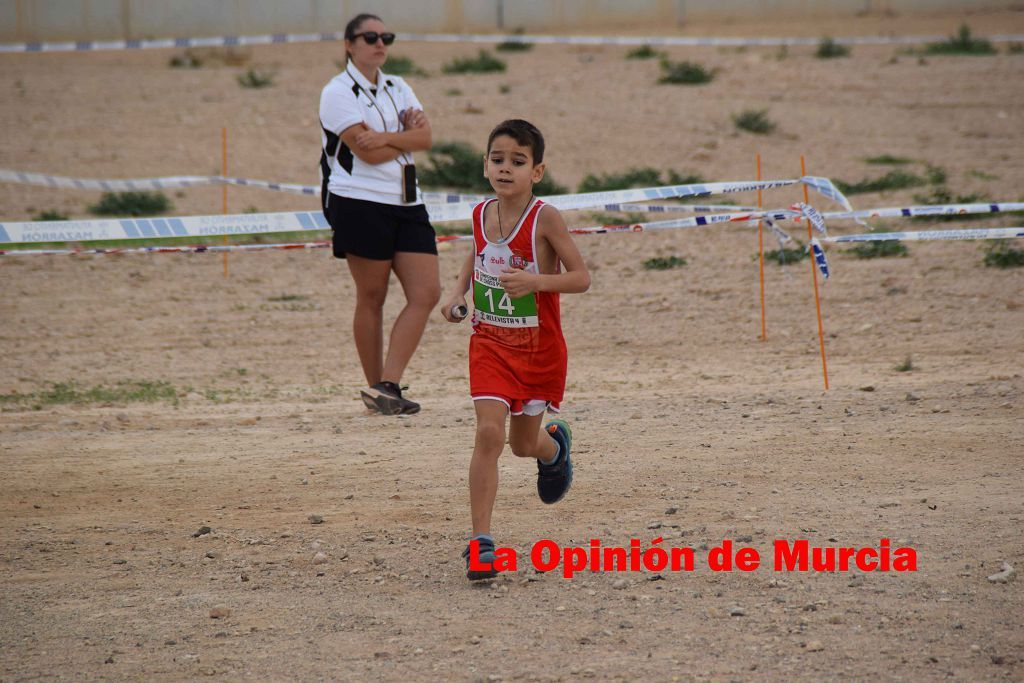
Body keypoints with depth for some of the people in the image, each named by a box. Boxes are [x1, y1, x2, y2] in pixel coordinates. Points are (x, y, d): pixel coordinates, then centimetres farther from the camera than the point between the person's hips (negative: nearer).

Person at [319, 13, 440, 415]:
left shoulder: (398, 89, 16)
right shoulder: (338, 92, -6)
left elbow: (425, 138, 1)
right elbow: (367, 151, -16)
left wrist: (386, 139, -14)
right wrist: (408, 136, -4)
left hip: (407, 204, 7)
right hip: (361, 204, -7)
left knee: (427, 293, -5)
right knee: (371, 299, -1)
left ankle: (386, 387, -7)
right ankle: (375, 388, 9)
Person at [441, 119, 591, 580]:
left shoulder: (545, 218, -16)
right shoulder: (481, 214, -2)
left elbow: (581, 278, -14)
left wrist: (535, 281, -30)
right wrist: (458, 294, 3)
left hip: (539, 347, -2)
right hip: (489, 343, 2)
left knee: (524, 444, 13)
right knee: (488, 433, -14)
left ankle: (554, 445, 52)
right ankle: (480, 541, -12)